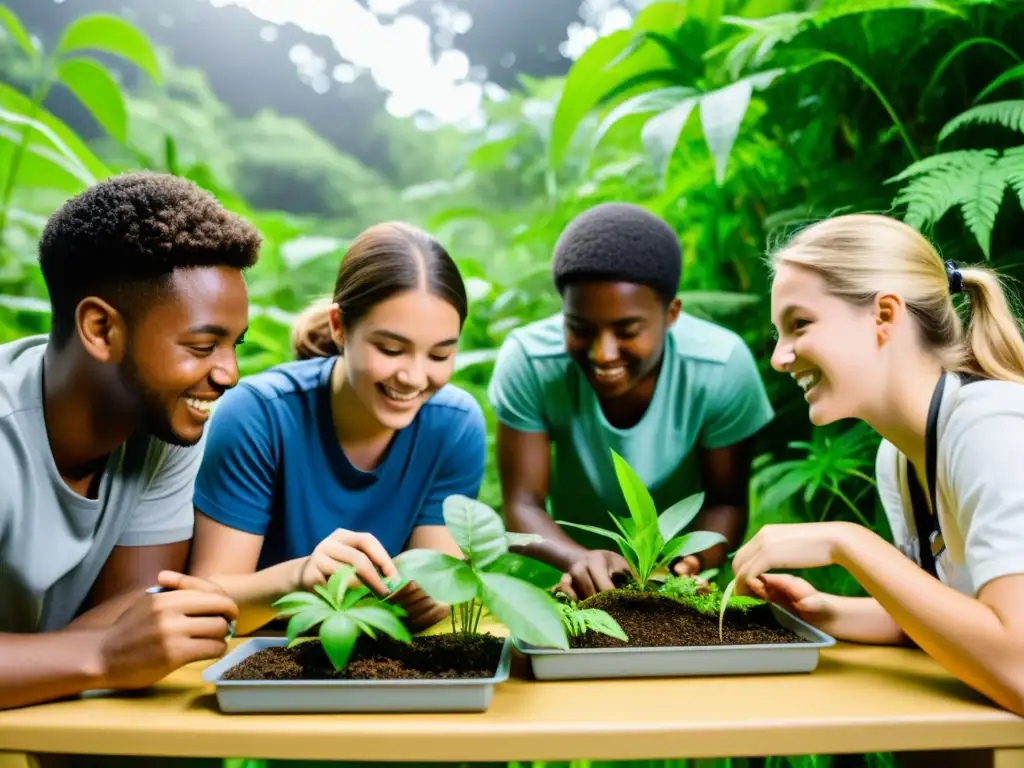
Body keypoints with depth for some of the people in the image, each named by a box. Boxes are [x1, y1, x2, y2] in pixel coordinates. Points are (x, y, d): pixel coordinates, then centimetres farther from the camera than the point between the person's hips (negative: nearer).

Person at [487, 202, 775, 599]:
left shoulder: (722, 367, -22)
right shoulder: (527, 362, -23)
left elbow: (726, 502, -12)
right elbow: (523, 507, -20)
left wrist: (692, 566, -31)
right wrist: (580, 560, -38)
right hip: (574, 562, 1)